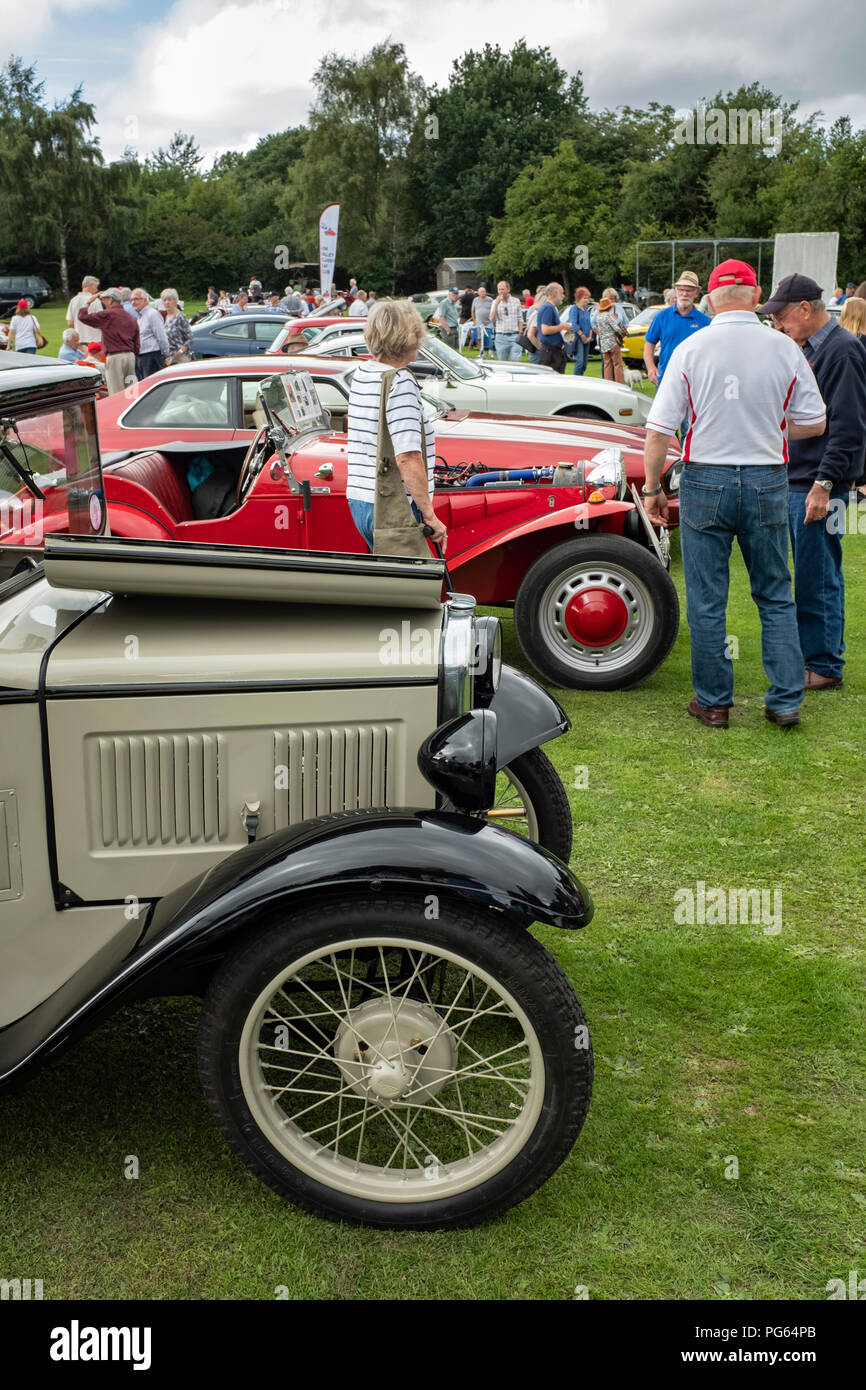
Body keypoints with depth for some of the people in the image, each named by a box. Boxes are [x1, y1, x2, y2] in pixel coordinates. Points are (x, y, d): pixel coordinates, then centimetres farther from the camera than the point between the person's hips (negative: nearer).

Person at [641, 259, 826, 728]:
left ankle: (713, 702, 15)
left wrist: (652, 488, 2)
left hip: (706, 481, -2)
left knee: (706, 602, 8)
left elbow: (658, 431, -9)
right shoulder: (785, 350, -2)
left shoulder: (691, 349, -7)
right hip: (767, 484, 2)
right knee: (775, 597, 14)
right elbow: (814, 423, 6)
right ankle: (786, 700, 14)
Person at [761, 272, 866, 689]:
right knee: (809, 574, 15)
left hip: (818, 486, -9)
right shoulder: (806, 349, 15)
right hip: (793, 481, 9)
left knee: (818, 579, -3)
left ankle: (825, 666, 6)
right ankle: (807, 651, 25)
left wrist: (824, 485, -22)